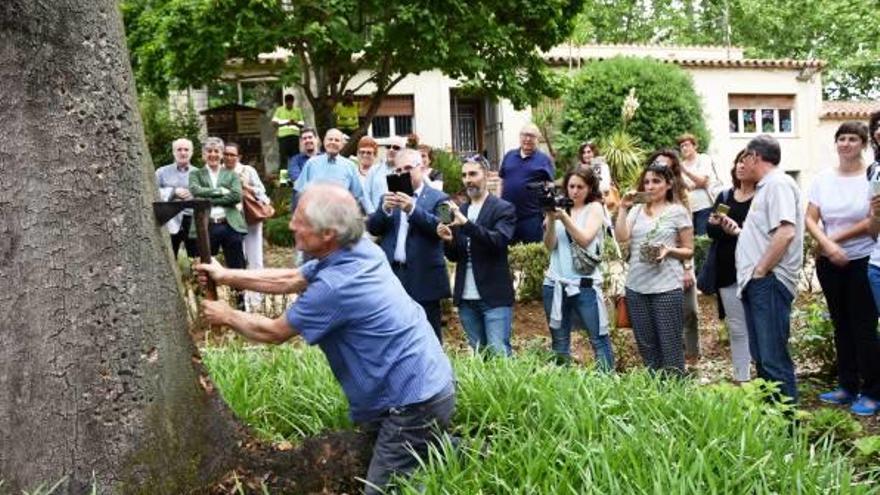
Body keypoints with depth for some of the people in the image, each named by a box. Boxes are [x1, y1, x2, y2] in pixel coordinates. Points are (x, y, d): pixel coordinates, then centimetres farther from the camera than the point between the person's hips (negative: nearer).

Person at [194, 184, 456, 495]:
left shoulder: (334, 286, -27)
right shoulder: (357, 250, 0)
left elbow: (274, 332, -8)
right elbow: (289, 280, 14)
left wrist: (226, 316, 8)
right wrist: (226, 276, 15)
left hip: (416, 402, -9)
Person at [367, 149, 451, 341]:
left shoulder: (437, 198, 2)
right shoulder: (388, 198, 15)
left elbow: (439, 227, -13)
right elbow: (372, 228, 4)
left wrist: (412, 210, -26)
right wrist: (385, 209, -15)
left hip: (423, 277, -4)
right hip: (391, 275, 4)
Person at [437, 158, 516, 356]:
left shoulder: (503, 208, -2)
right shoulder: (459, 211, 13)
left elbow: (499, 241, -19)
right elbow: (454, 256, 14)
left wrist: (466, 224, -27)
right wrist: (449, 240, -8)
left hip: (494, 296, -5)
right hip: (466, 298, 5)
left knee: (499, 353, -8)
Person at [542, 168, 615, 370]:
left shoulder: (595, 208, 3)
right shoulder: (560, 207, 11)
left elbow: (585, 239, -11)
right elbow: (550, 245, 2)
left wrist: (564, 217, -19)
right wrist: (551, 219, -12)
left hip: (585, 284, -3)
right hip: (555, 284, 3)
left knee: (599, 339, -4)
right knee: (559, 342, 8)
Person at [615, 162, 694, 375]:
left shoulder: (678, 211, 1)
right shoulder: (636, 210, 11)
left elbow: (689, 250, 3)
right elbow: (621, 237, -3)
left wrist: (669, 250, -15)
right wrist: (623, 208, -5)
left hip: (667, 287, -4)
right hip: (636, 286, 4)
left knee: (669, 345, -3)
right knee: (646, 345, 9)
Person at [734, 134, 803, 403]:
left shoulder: (778, 183, -10)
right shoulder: (765, 186, 21)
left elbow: (786, 232, -23)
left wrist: (760, 271, -19)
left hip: (769, 281, -10)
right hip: (756, 283, 10)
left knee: (774, 359, -9)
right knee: (761, 356, 15)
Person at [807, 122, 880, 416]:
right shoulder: (822, 179, 4)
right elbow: (810, 220, 1)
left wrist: (837, 238, -11)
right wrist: (827, 244, -15)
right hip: (829, 264, 5)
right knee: (841, 326, 13)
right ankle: (847, 386, 24)